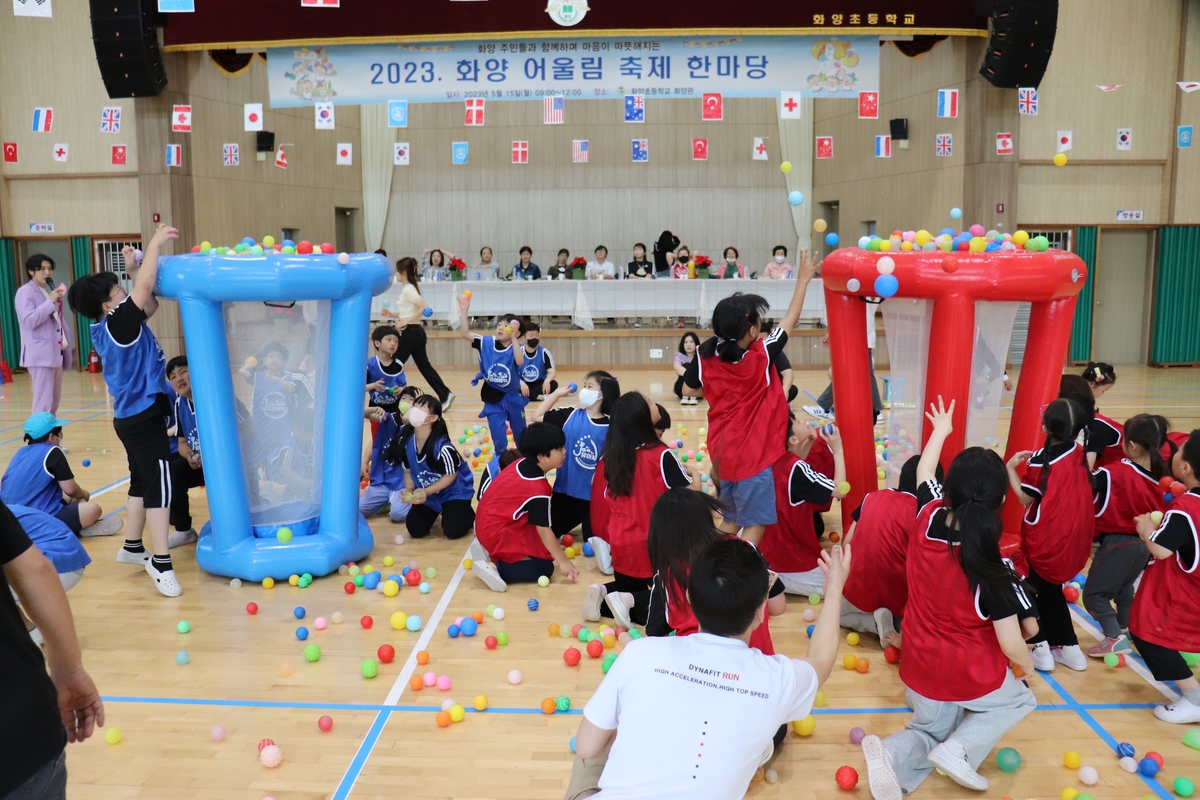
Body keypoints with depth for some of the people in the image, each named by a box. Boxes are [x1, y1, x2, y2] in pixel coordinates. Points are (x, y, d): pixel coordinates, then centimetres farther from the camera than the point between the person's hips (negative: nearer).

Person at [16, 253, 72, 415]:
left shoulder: (51, 291, 20)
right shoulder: (25, 292, -5)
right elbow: (29, 321, -17)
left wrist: (67, 345, 16)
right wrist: (50, 302, -19)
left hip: (56, 353, 8)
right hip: (40, 355, -8)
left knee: (54, 402, 11)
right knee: (44, 403, -14)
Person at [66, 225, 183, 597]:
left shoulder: (107, 327, 7)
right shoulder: (118, 324, -19)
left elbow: (149, 302, 18)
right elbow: (145, 287, -27)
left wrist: (131, 269, 10)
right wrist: (155, 242, -18)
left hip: (133, 417, 10)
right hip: (144, 417, -10)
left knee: (142, 482, 20)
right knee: (159, 485, -9)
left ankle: (132, 547, 33)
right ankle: (161, 563, -8)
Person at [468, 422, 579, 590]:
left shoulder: (522, 463, -1)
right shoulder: (538, 488, -23)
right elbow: (544, 529, -18)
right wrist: (563, 561, -9)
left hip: (486, 523, 9)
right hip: (498, 533, -9)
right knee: (544, 568, -4)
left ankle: (487, 548, 11)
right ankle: (493, 568, -16)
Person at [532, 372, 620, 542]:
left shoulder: (609, 427, -13)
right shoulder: (570, 415, -4)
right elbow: (537, 416, 1)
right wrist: (557, 393, -2)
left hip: (593, 495, -3)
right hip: (564, 491, 3)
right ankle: (573, 522, 44)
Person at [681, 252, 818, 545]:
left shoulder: (706, 356, -7)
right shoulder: (760, 355, -18)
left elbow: (689, 390, 8)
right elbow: (789, 321, -5)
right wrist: (804, 279, 4)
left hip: (722, 450, 6)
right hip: (752, 453, -6)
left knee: (730, 518, 21)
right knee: (755, 522, 2)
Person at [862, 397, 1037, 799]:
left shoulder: (929, 519, -16)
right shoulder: (995, 570, -26)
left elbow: (923, 473, 6)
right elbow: (1012, 644, -21)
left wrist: (940, 429, 23)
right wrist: (1028, 665, 3)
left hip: (920, 667, 4)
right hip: (972, 674, -4)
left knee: (930, 730, 27)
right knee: (1019, 699, 29)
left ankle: (891, 754, -7)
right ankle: (959, 750, 3)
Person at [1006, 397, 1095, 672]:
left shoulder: (1039, 461, -19)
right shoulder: (1080, 454, -1)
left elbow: (1025, 499, -12)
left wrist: (1011, 467, -5)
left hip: (1044, 541, -7)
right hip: (1074, 539, 7)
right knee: (1050, 590, 23)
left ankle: (1041, 648, 8)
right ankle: (1070, 647, 25)